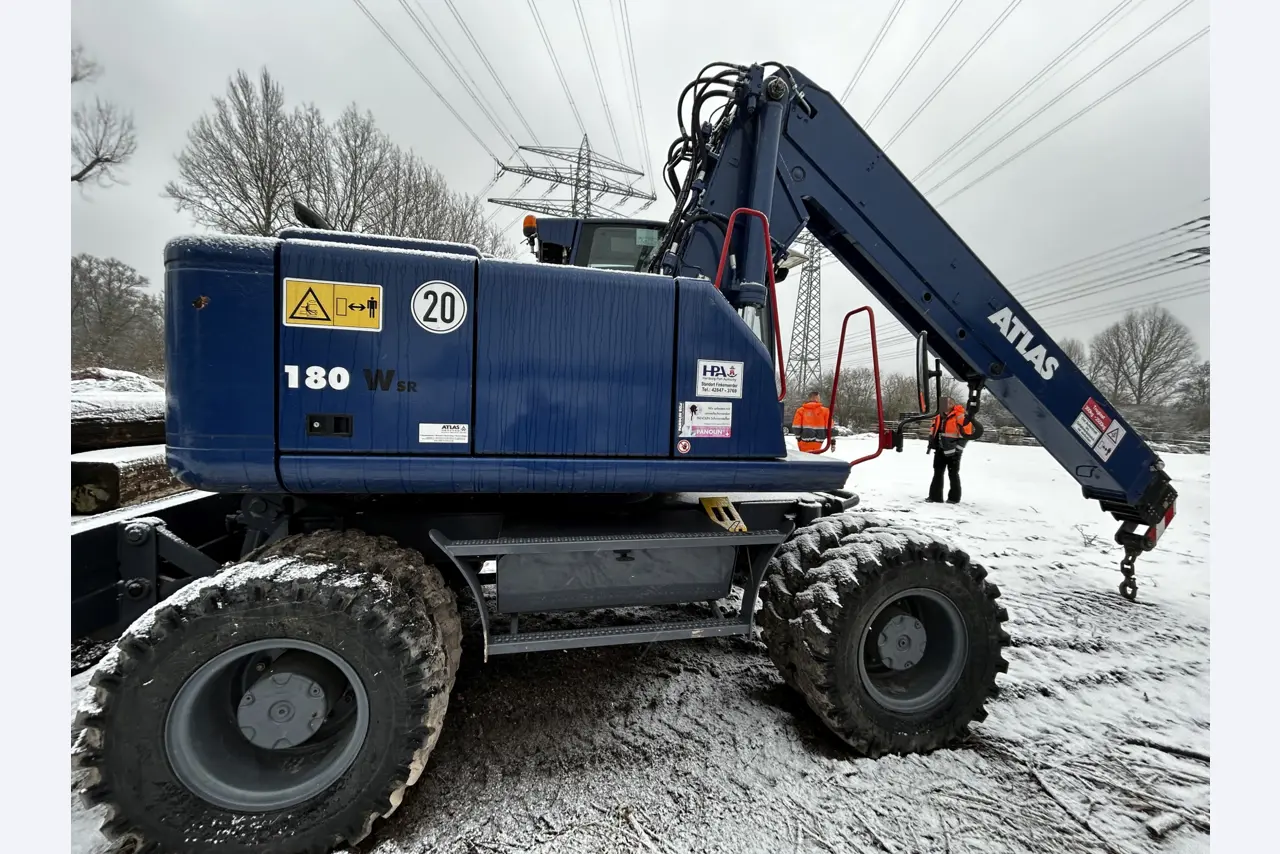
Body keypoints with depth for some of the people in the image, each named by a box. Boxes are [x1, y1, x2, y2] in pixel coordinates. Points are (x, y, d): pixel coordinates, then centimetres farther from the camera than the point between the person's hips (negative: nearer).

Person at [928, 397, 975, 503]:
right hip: (940, 450, 7)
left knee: (953, 474, 3)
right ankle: (935, 496, 15)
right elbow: (933, 431, 18)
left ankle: (954, 497, 13)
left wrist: (959, 446, -16)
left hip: (953, 451, -7)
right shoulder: (939, 417, 10)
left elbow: (966, 431, -15)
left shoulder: (959, 416, -12)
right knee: (937, 473, 9)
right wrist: (931, 443, 12)